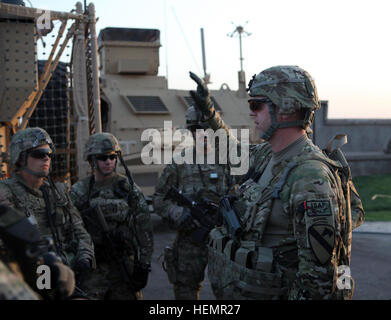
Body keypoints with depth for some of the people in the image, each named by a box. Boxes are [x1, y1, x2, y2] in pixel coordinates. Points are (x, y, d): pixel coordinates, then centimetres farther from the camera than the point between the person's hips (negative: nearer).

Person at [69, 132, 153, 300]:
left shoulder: (128, 187, 3)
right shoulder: (79, 192, 2)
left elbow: (144, 228, 2)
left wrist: (143, 264, -2)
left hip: (124, 266, 1)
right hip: (91, 268, -1)